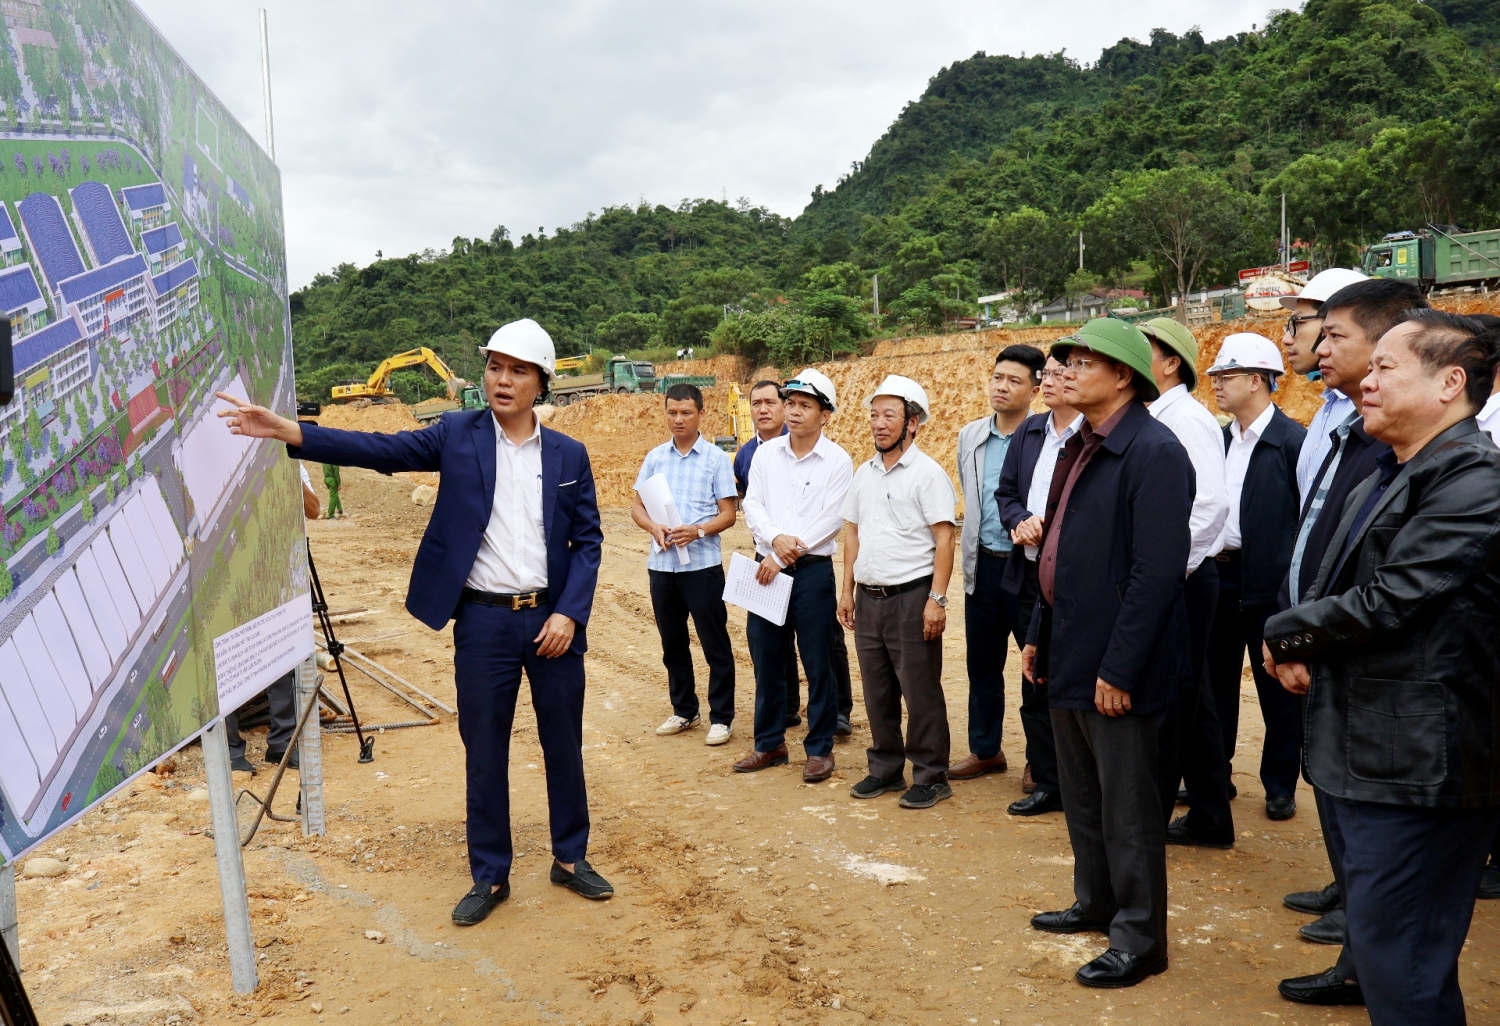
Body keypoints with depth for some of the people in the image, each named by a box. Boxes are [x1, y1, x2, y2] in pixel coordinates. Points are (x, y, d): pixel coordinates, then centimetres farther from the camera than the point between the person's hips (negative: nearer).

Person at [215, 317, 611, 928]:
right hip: (484, 621, -1)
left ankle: (570, 858, 31)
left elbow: (588, 541, 3)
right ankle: (490, 876, 25)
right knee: (485, 751, 8)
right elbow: (378, 450, -10)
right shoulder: (458, 436, 0)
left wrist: (569, 613, -9)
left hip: (553, 618, 1)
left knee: (563, 745, 12)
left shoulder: (568, 455, 2)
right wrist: (285, 431, -21)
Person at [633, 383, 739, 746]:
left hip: (702, 564, -4)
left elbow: (728, 514, -4)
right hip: (661, 564, 4)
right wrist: (654, 528, -11)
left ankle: (721, 717, 13)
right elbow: (637, 506, 9)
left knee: (715, 644, 2)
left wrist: (699, 531, -21)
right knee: (672, 643, 14)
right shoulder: (655, 457, 8)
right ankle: (684, 710, 29)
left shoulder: (717, 458, -2)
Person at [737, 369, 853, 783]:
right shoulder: (765, 453, 6)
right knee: (766, 659, 11)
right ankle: (770, 743, 25)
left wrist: (786, 555, -14)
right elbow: (753, 505, 1)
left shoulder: (838, 461, -5)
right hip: (766, 567, 4)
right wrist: (775, 539, -18)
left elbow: (831, 520, -11)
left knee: (818, 664, 3)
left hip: (812, 569, -4)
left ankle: (820, 749, 16)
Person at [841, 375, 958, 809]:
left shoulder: (927, 473, -8)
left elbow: (943, 540, -12)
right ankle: (885, 768, 27)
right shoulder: (864, 473, 12)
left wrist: (937, 599, -17)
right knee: (877, 692, 14)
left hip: (911, 596, -6)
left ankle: (931, 777, 13)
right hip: (869, 598, 6)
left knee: (921, 692, 2)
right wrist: (848, 590, 13)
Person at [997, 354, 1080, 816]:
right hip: (1028, 574, 7)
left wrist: (1049, 530, -19)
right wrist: (1021, 522, -6)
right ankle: (1047, 782, 26)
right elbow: (1006, 492, 13)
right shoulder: (1029, 431, 11)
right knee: (1035, 682, 13)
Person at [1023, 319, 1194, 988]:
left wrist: (1118, 669, -22)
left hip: (1115, 665, -9)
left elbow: (1157, 573, -23)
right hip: (1068, 655, 9)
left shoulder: (1153, 452, -18)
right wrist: (1039, 635, 14)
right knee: (1081, 796, 22)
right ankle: (1095, 903, 40)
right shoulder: (1080, 448, 11)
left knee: (1127, 808, 5)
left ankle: (1138, 942, 21)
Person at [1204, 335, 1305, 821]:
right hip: (1218, 577, 6)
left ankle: (1281, 786, 21)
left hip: (1268, 583, -6)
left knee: (1276, 687, 7)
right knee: (1215, 681, 13)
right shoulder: (1219, 439, 10)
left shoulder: (1292, 440, -9)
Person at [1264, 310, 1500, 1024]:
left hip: (1416, 767, -10)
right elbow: (1334, 591, 19)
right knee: (1375, 945, 21)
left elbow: (1386, 604, -22)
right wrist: (1298, 647, -1)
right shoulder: (1381, 481, 16)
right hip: (1357, 753, 10)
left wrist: (1286, 632, -7)